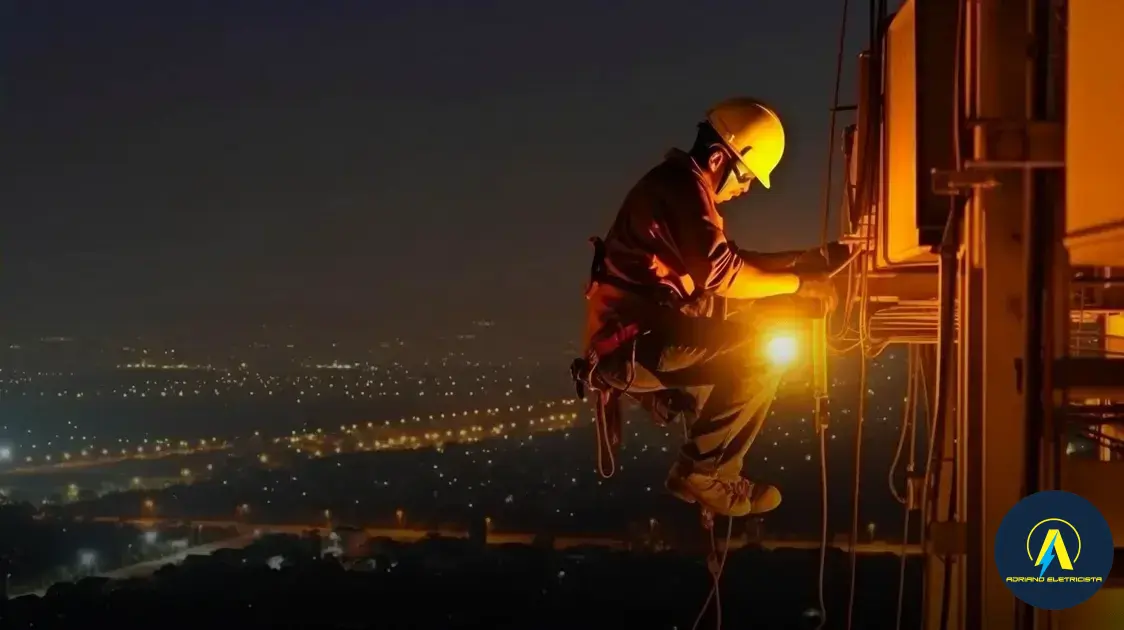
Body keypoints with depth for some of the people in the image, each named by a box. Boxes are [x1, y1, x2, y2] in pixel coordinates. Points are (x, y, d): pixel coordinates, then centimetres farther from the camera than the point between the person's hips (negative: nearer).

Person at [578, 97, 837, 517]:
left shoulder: (679, 186, 19)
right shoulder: (682, 187, -15)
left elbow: (727, 261, 20)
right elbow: (724, 275, -22)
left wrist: (803, 258, 11)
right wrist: (800, 283, -10)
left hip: (639, 342, 11)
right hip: (631, 347, -11)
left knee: (738, 354, 23)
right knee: (763, 355, -17)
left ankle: (715, 477, 15)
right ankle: (699, 472, -8)